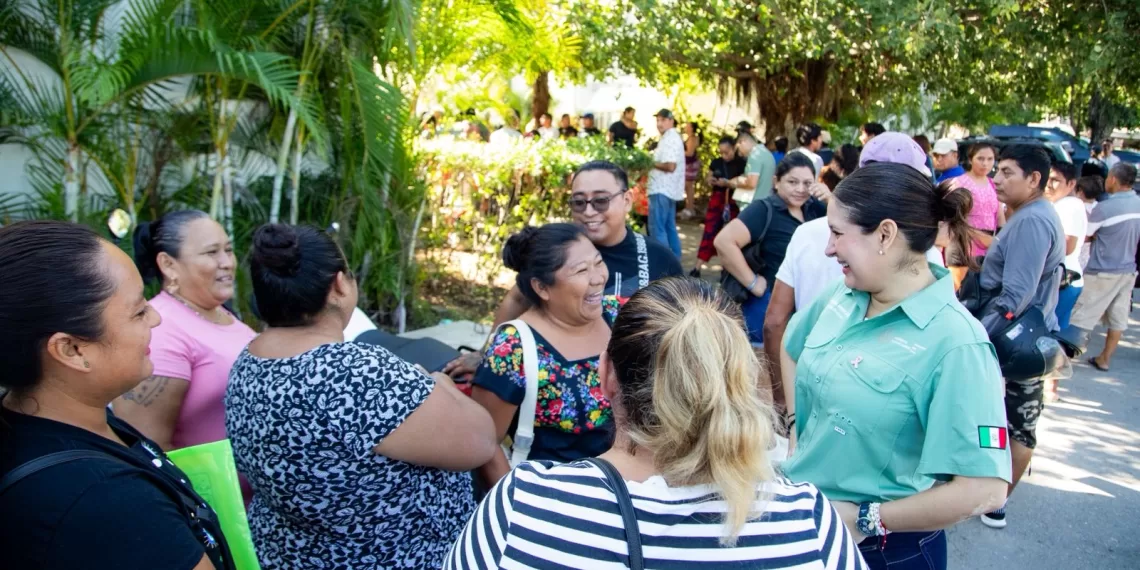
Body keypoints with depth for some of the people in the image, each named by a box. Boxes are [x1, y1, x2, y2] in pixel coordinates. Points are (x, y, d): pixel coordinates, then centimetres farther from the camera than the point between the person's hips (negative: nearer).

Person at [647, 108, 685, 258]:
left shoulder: (670, 139, -15)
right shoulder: (671, 137, 18)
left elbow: (670, 166, -24)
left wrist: (651, 163, -13)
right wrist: (653, 161, 7)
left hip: (662, 189, -11)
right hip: (668, 189, 11)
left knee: (657, 228, -9)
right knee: (669, 227, 16)